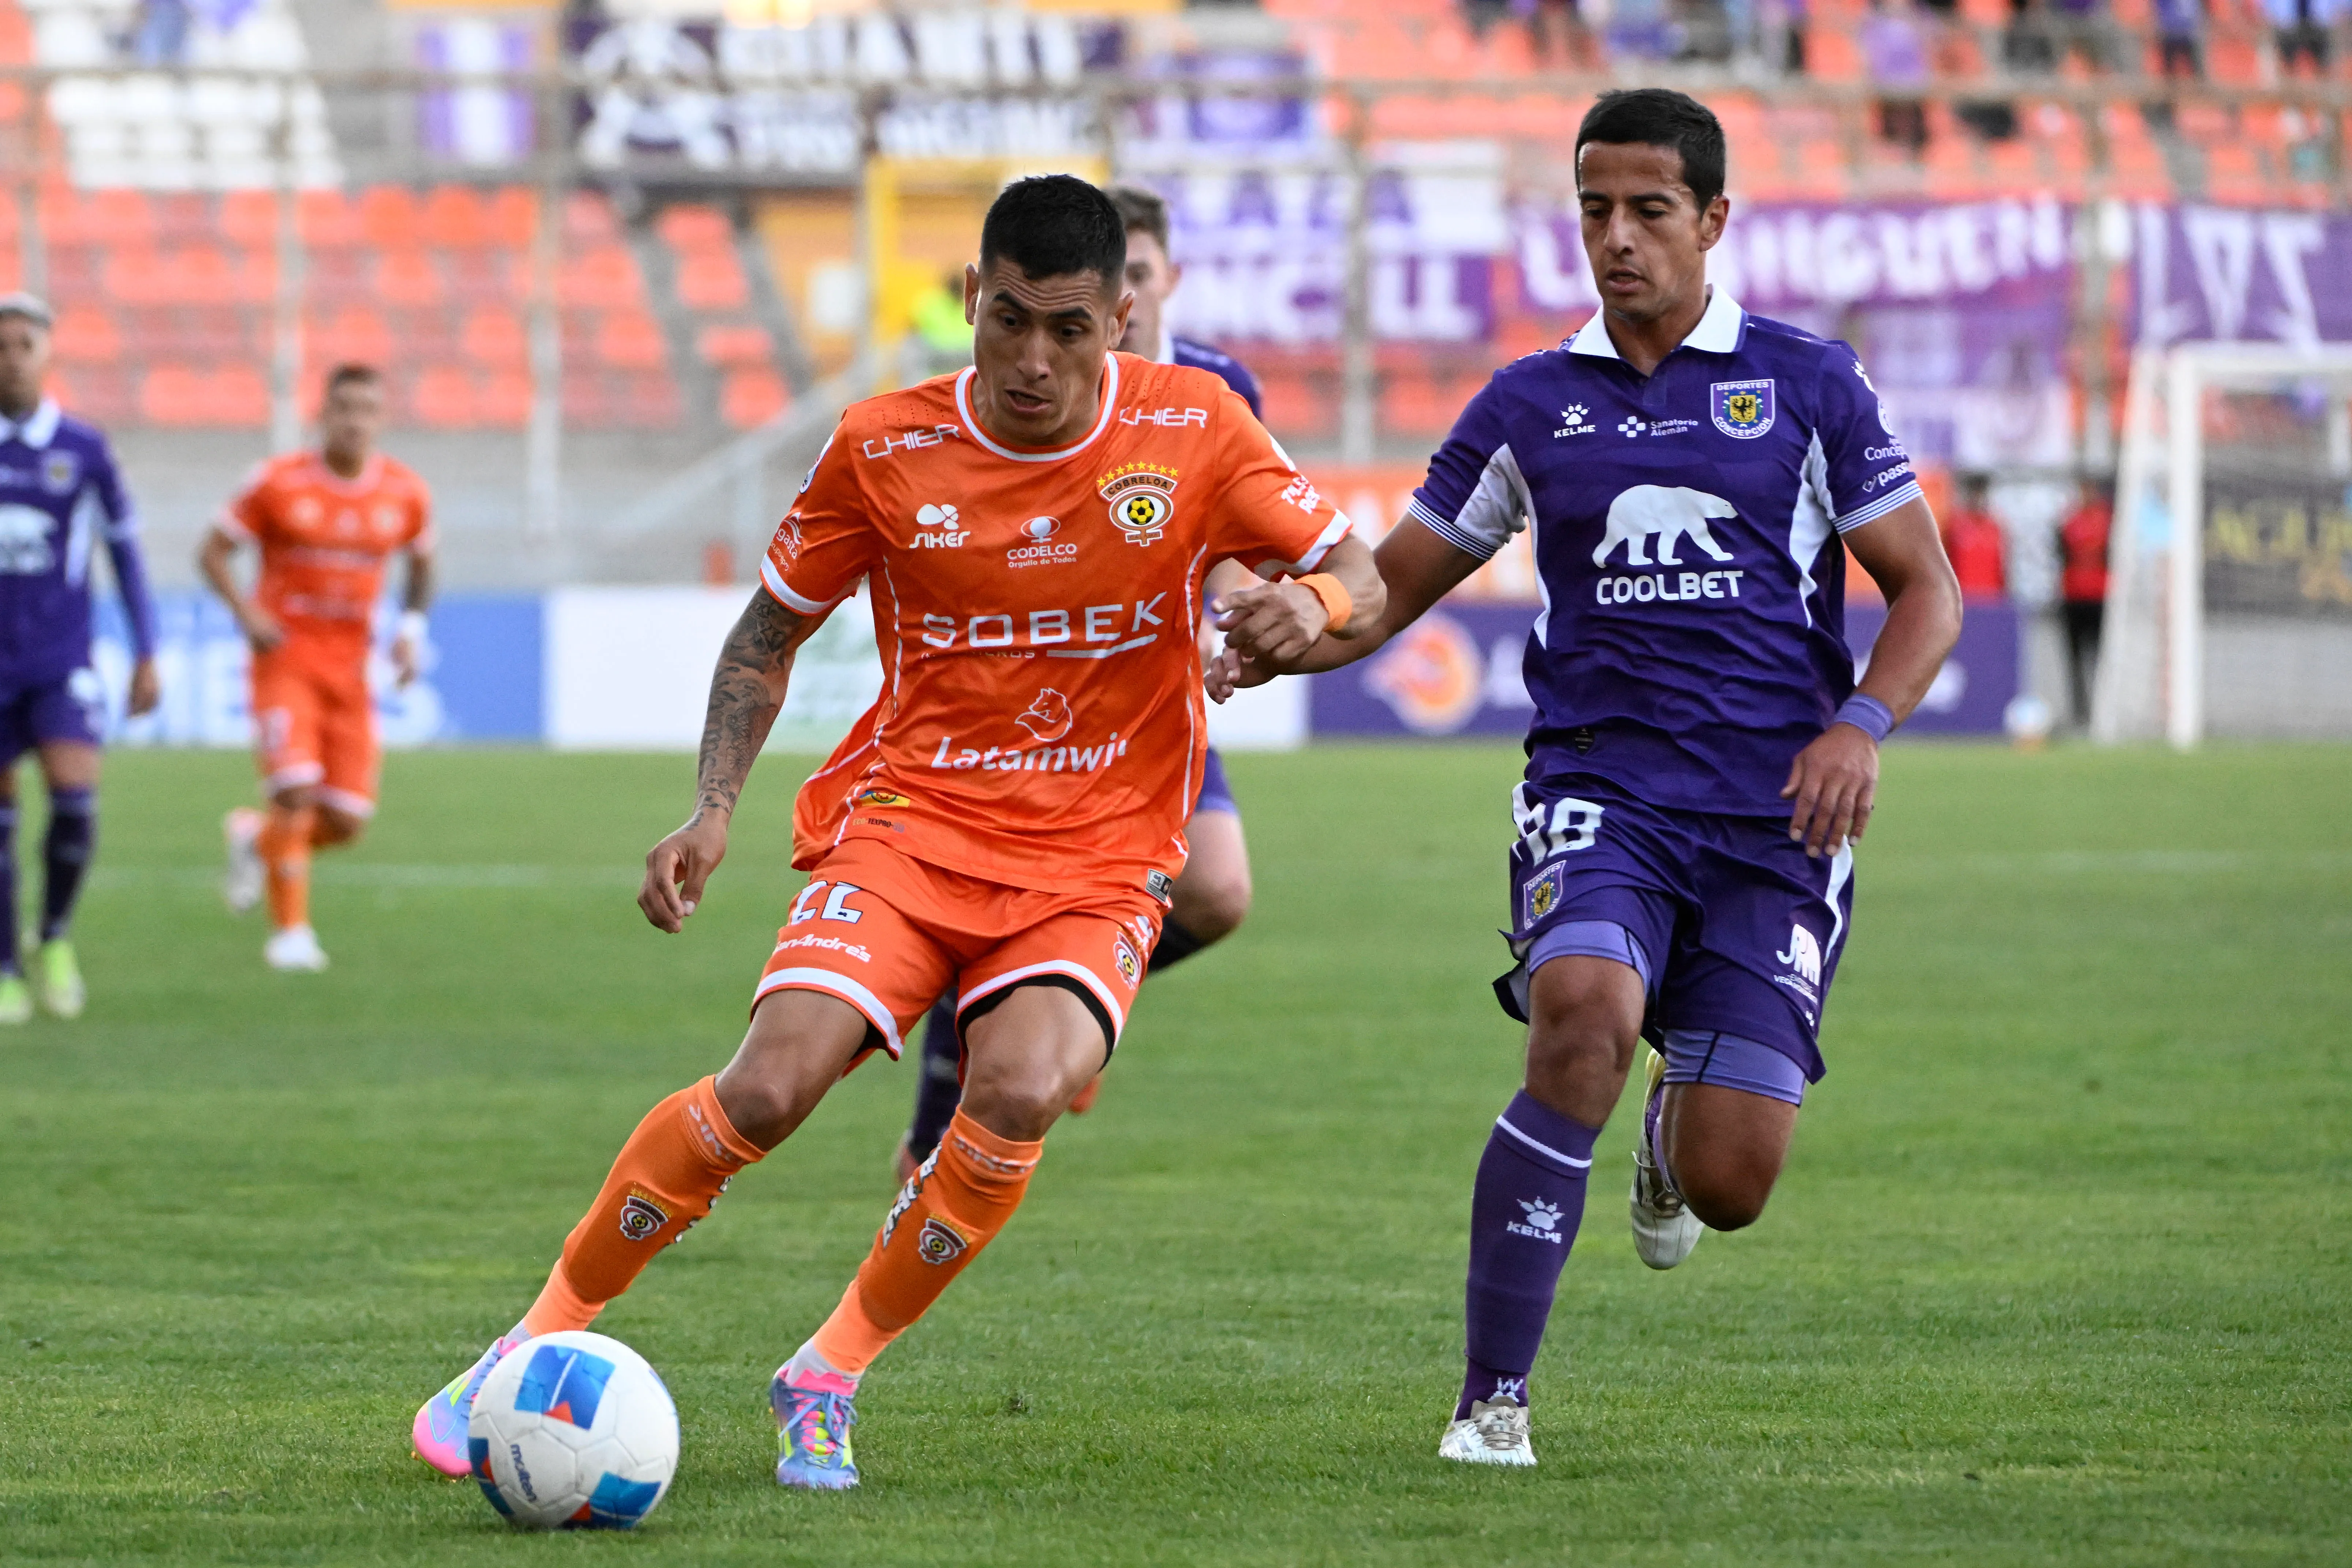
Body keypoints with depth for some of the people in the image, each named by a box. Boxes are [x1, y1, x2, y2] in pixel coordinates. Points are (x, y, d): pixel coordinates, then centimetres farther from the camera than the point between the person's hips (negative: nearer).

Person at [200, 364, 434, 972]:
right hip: (286, 657, -3)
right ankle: (290, 929, -5)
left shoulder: (405, 494, 1)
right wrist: (247, 613, -15)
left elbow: (422, 563, 20)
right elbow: (213, 552, 1)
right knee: (297, 790, -20)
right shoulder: (279, 483, -8)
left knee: (347, 822, -2)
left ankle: (257, 838, 30)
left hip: (349, 667, 4)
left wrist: (411, 631, 3)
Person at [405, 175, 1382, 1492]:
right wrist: (713, 813, -3)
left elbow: (1362, 580, 3)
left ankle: (828, 1380, -10)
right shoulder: (886, 449, -3)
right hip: (909, 823, 0)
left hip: (1097, 863, 0)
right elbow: (772, 629, 10)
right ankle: (540, 1345, -5)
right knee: (774, 1084, -24)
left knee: (1022, 1091, -30)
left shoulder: (1192, 431, -4)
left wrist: (1307, 604, -22)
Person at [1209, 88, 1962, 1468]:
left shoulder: (1808, 383, 5)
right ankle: (1493, 1398, -25)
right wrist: (1264, 649, -7)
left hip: (1776, 817, 0)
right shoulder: (1531, 406, 9)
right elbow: (1394, 587, 14)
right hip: (1600, 792, 0)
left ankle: (1675, 1137, 34)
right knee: (1585, 1014, -33)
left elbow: (1928, 591, 7)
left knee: (1731, 1186, -8)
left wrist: (1862, 725, -12)